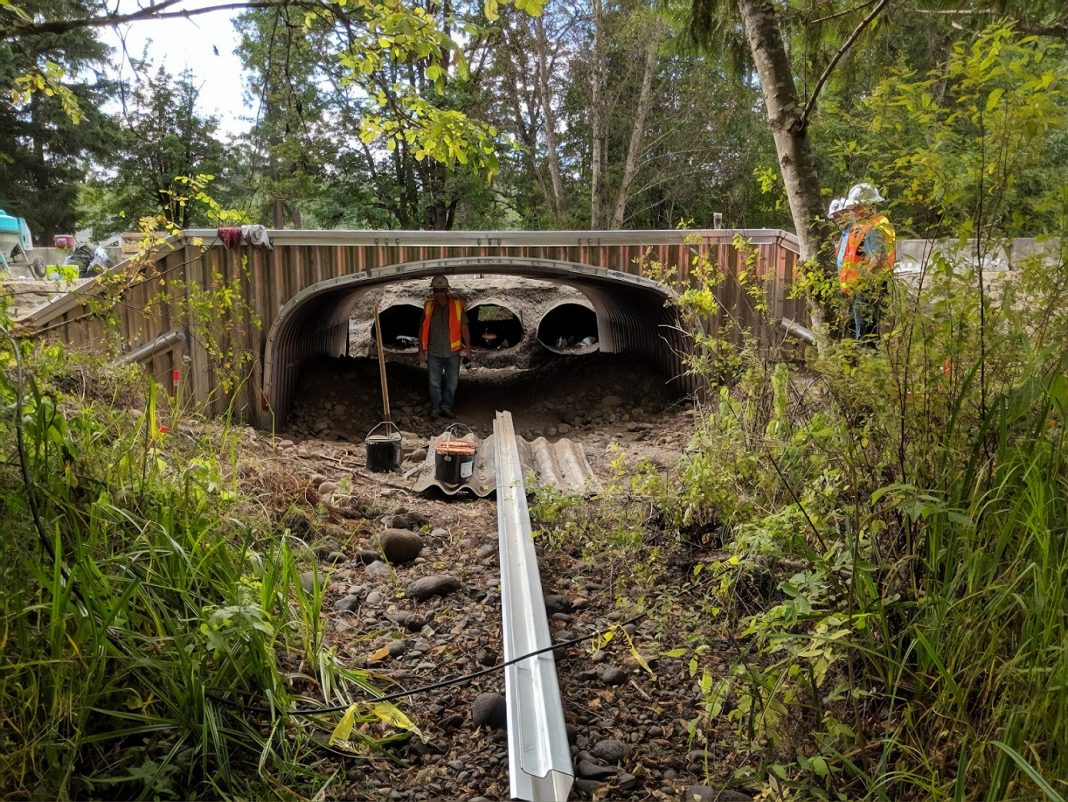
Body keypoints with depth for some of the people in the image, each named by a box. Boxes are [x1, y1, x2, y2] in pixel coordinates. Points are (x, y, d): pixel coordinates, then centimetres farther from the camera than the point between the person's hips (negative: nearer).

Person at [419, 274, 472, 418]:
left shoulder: (457, 305, -2)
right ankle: (435, 408, 16)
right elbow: (423, 328, 7)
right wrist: (421, 349, 5)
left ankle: (446, 407, 18)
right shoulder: (428, 306, 2)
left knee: (452, 382, 6)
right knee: (434, 382, 6)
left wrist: (468, 347, -3)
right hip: (434, 352, 1)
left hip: (452, 352, 0)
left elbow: (464, 328, 0)